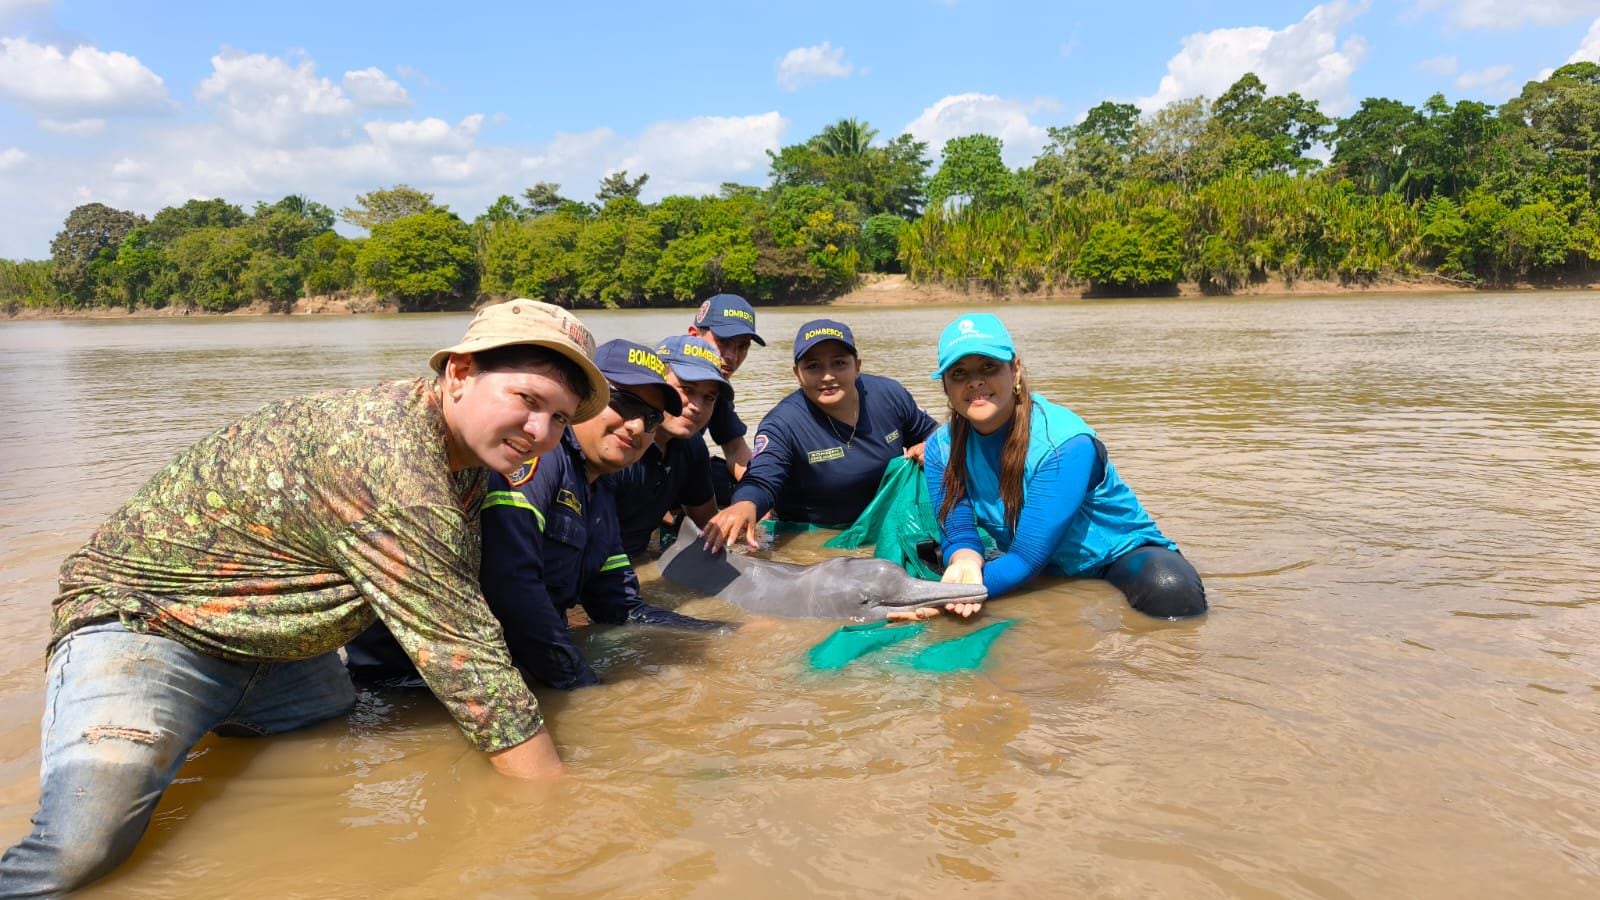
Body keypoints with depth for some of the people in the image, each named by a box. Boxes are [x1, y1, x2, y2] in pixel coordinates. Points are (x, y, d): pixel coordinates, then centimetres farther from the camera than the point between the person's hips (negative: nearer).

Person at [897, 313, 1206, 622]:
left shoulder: (1063, 443, -28)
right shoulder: (942, 448, -10)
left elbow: (1027, 557, -31)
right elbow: (959, 534, -15)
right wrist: (964, 562, -40)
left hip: (1117, 556, -4)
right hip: (1042, 571, 5)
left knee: (1170, 591, -35)